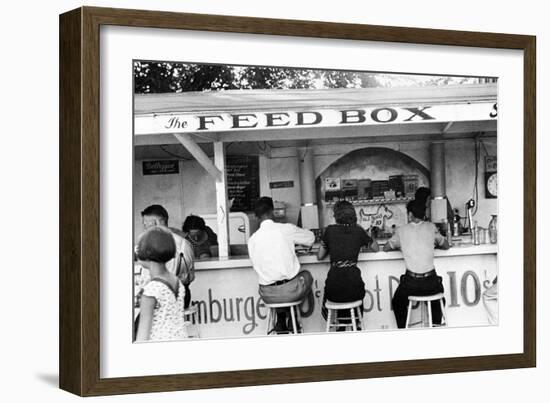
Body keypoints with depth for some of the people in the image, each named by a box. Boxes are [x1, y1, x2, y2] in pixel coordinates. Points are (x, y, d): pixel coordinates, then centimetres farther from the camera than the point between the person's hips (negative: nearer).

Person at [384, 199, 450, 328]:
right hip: (431, 281, 1)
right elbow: (446, 245, 21)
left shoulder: (402, 230, 6)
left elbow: (386, 248, 19)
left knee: (397, 303, 28)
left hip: (411, 283, -1)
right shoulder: (431, 227, 8)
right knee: (438, 298, 34)